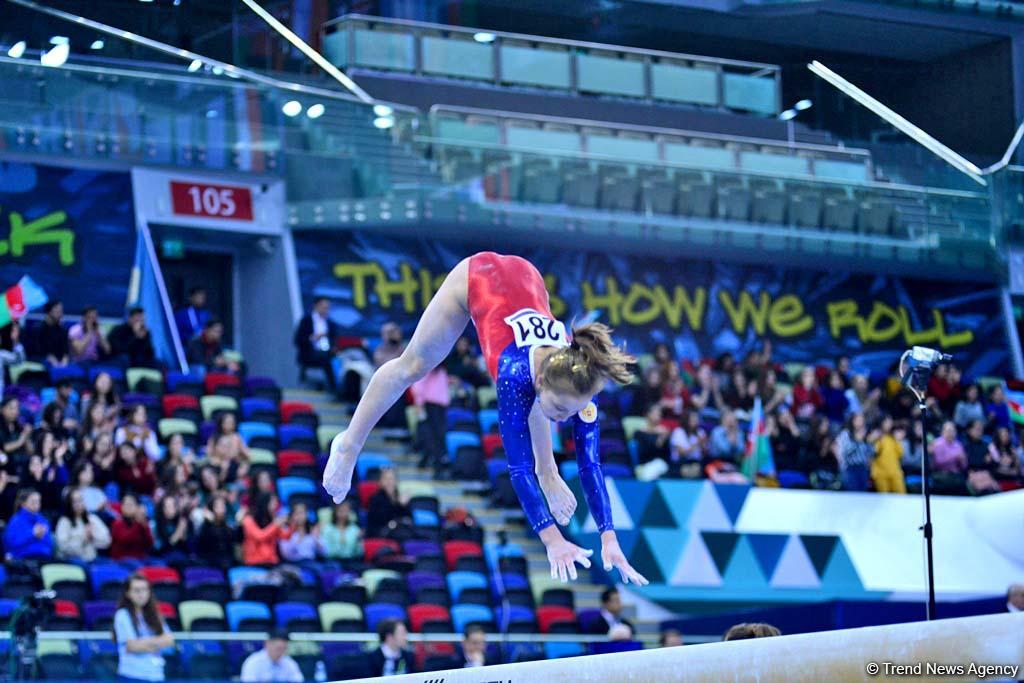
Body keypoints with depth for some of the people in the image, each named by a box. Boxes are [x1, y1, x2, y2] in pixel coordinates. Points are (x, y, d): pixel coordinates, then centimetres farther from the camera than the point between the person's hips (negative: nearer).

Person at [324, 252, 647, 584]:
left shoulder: (574, 381, -32)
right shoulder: (517, 374, -42)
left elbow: (590, 464, -29)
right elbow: (519, 467, -40)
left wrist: (610, 540, -36)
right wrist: (553, 541, -46)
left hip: (525, 278, 3)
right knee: (412, 366, 16)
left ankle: (547, 472, 40)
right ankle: (349, 444, 36)